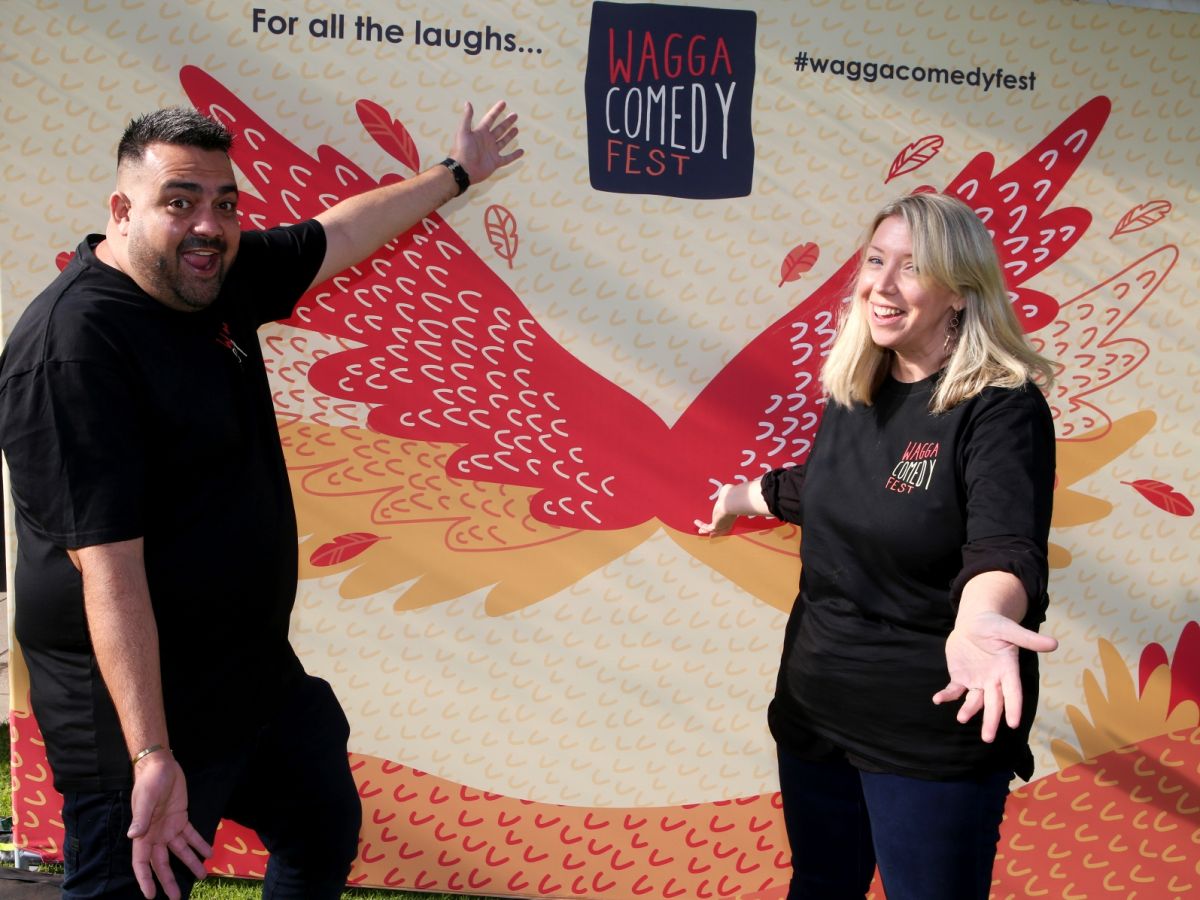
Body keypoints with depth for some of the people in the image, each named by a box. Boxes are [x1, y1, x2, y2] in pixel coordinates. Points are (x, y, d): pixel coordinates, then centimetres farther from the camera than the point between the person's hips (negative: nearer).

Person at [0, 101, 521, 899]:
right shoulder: (72, 346, -24)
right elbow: (107, 564, -29)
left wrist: (456, 174, 31)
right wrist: (150, 756, -32)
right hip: (141, 708, -9)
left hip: (257, 675, 9)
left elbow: (340, 233, 19)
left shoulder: (216, 278, 1)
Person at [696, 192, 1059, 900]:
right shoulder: (852, 389, 3)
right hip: (815, 708, 7)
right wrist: (748, 496, 41)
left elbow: (1005, 546, -32)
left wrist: (979, 620, -54)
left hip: (935, 730, -7)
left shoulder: (1001, 407, -17)